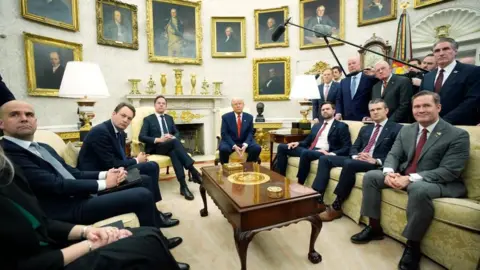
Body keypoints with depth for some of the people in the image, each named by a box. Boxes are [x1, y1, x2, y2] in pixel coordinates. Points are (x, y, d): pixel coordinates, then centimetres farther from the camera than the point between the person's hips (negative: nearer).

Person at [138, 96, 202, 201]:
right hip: (156, 147, -3)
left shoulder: (169, 118, 22)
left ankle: (183, 185, -45)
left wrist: (172, 137, -9)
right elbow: (141, 137, -5)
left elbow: (177, 133, 16)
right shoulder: (148, 119, 7)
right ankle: (193, 171, -42)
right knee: (175, 141, -36)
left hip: (171, 146, 4)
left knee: (174, 152, -37)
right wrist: (158, 139, -20)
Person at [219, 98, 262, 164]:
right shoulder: (226, 117, -2)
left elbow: (250, 133, 1)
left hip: (245, 142, 2)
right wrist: (234, 146, -21)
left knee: (257, 148, -24)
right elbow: (224, 134, -8)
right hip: (230, 142, -2)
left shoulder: (249, 117, 5)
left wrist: (245, 145, -18)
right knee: (224, 149, -34)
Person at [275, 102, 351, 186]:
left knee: (305, 153, -39)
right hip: (309, 150, 7)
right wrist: (298, 143, 3)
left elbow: (347, 147, -3)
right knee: (281, 147, -6)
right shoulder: (316, 126, 25)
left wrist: (332, 154, -21)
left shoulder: (341, 126, 5)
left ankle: (299, 184, -25)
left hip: (323, 153, -7)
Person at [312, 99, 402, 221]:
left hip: (376, 164, -7)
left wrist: (376, 161, -19)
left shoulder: (397, 128, 5)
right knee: (324, 159, -10)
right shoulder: (365, 128, 24)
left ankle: (336, 207, -24)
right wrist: (355, 156, -6)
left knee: (349, 164, -37)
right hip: (357, 159, 7)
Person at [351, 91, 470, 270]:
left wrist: (411, 178, -31)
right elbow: (393, 155, 5)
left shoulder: (458, 135, -10)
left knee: (418, 188, -38)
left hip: (440, 183, -6)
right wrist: (389, 172, -19)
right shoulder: (406, 130, 8)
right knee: (370, 176, -8)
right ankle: (374, 228, 2)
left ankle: (412, 246, -17)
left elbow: (449, 171, -19)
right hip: (403, 177, 6)